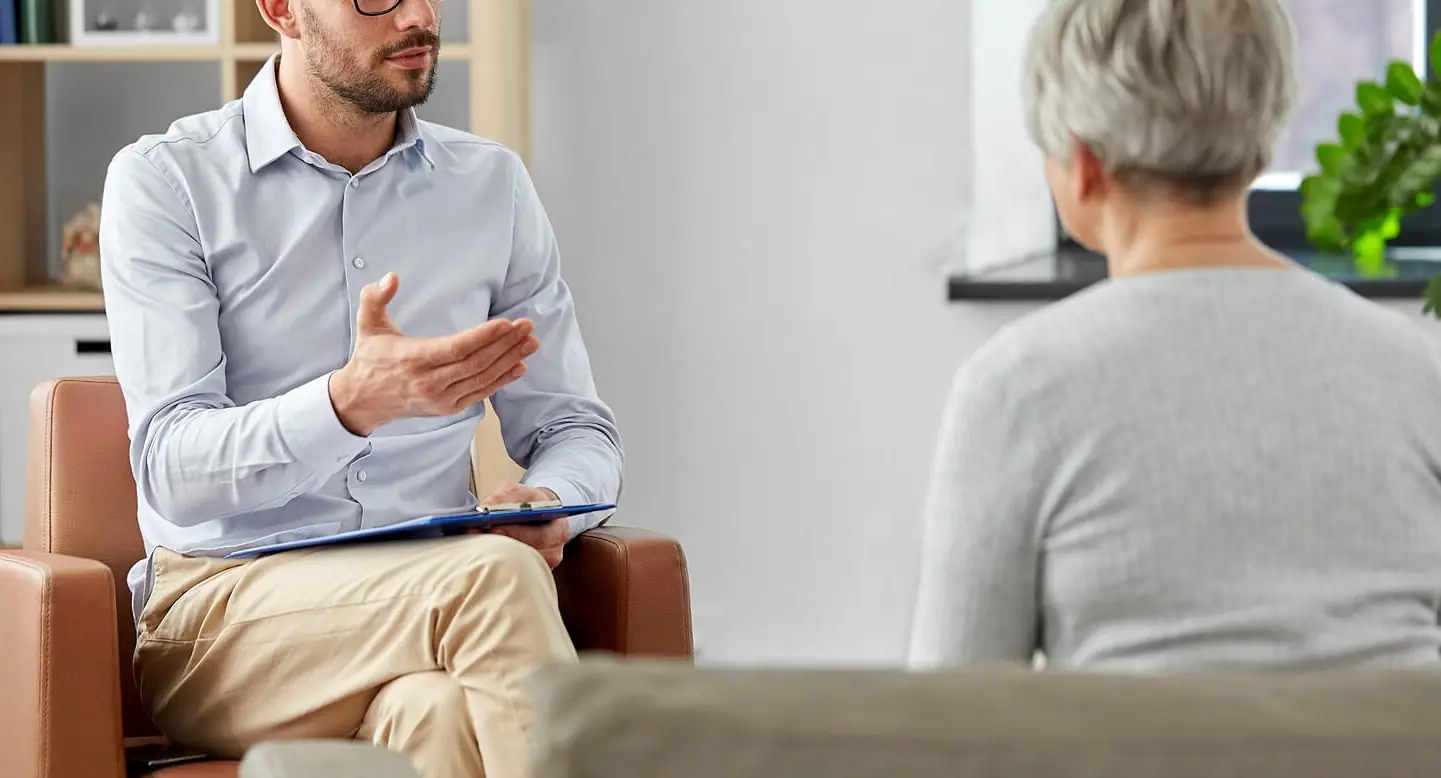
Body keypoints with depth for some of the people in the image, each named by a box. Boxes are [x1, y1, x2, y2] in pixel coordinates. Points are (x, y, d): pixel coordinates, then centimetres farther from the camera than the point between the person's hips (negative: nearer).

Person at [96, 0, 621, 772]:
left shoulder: (492, 183, 13)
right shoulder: (165, 181, 0)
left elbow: (577, 427, 18)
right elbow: (172, 469, -10)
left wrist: (549, 505, -8)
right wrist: (356, 403, -28)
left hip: (432, 598, 3)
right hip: (223, 607, -2)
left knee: (439, 713, -37)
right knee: (496, 578, -34)